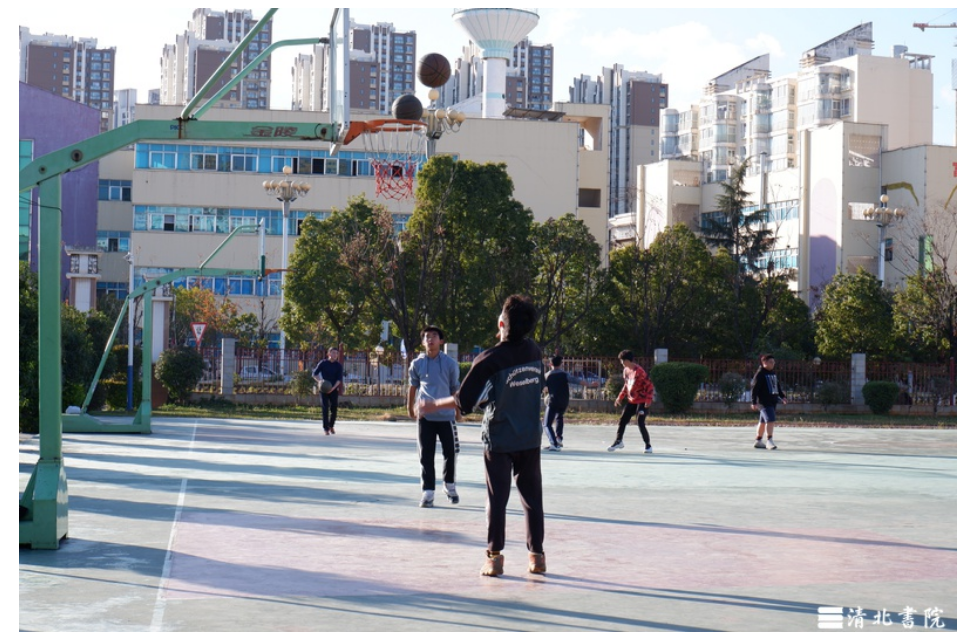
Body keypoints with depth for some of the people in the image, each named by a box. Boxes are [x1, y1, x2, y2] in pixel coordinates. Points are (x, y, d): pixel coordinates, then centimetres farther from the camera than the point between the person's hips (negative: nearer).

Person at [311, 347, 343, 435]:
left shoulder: (339, 365, 2)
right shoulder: (323, 363, -1)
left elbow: (339, 379, -4)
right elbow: (314, 374, 4)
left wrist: (333, 388, -19)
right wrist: (319, 381, -15)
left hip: (333, 389, 2)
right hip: (323, 389, -2)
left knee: (334, 408, 1)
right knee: (325, 408, -8)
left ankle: (331, 426, 22)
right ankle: (326, 428, -6)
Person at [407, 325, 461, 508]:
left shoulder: (450, 363, -2)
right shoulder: (417, 363, 2)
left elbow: (455, 388, 4)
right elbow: (413, 386, 15)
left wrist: (457, 408, 3)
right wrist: (410, 407, 20)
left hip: (446, 416, -1)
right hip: (425, 416, 1)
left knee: (450, 453, 7)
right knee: (426, 456, 1)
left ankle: (450, 486, 28)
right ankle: (428, 492, 5)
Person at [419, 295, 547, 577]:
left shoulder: (489, 360, -16)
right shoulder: (535, 352, -1)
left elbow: (464, 402, -15)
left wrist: (433, 406, -2)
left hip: (499, 439, -4)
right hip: (531, 437, 4)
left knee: (496, 498, 3)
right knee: (532, 496, 10)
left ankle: (494, 557, 4)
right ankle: (537, 555, 13)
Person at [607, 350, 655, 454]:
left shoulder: (639, 371, -21)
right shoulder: (626, 370, 6)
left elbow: (649, 386, -20)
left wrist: (648, 400, -26)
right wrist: (620, 398, 18)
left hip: (642, 401, -8)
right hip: (631, 401, 8)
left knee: (640, 423, -14)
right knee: (622, 420, 7)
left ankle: (648, 446, 0)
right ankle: (618, 441, 25)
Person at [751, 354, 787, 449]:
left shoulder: (773, 373, 15)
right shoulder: (760, 374, -10)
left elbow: (777, 386, 26)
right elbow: (754, 388, -14)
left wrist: (782, 396, 17)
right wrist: (754, 402, -19)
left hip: (773, 401, 8)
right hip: (764, 402, -8)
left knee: (763, 422, 14)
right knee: (770, 420, -18)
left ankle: (758, 441, 21)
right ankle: (769, 440, -18)